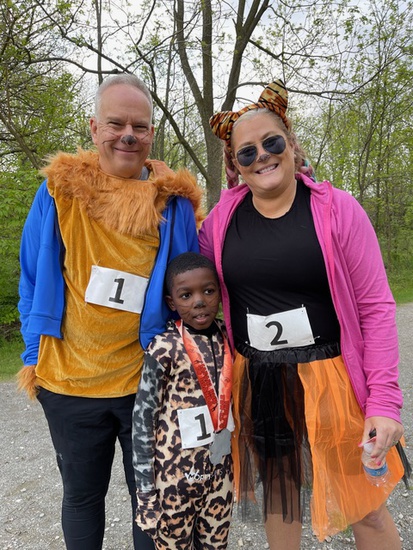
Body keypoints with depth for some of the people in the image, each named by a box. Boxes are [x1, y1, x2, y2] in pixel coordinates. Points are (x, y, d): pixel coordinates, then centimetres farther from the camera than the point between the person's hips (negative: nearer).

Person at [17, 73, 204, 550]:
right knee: (82, 494, 22)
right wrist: (35, 356, 2)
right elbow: (33, 281, 4)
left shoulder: (175, 201, -4)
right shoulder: (59, 190, -3)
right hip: (69, 380, 1)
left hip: (150, 380, 0)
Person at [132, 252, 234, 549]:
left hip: (221, 468, 4)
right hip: (175, 473, -4)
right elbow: (143, 418, -12)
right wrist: (145, 488, -8)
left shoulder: (227, 337, -3)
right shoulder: (164, 348, -18)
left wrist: (236, 457, 14)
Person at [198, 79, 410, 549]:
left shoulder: (336, 210, -10)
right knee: (278, 488, 24)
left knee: (363, 507, 13)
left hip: (329, 378, -2)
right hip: (256, 383, 3)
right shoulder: (224, 216, -3)